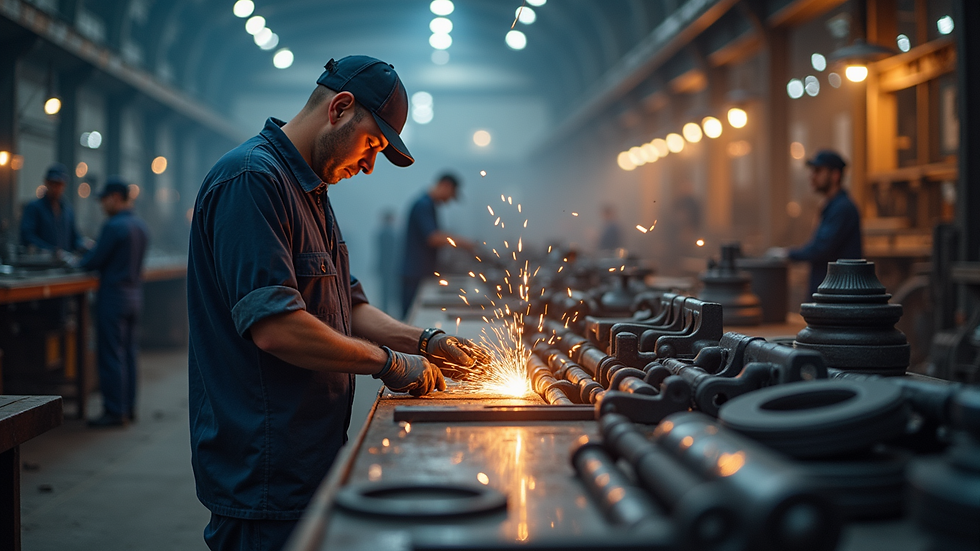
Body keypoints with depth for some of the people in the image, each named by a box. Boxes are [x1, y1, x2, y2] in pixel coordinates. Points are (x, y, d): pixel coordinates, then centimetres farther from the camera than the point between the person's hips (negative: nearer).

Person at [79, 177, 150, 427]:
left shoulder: (113, 226, -17)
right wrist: (92, 254, 16)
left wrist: (81, 261, 7)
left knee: (111, 355, -3)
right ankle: (129, 407, 19)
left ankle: (115, 412, 0)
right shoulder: (140, 226, 10)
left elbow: (94, 261, -14)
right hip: (135, 293, 9)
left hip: (114, 296, -9)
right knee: (128, 353, 13)